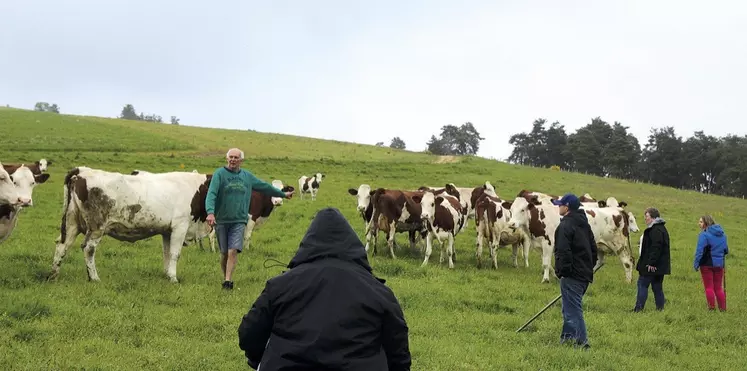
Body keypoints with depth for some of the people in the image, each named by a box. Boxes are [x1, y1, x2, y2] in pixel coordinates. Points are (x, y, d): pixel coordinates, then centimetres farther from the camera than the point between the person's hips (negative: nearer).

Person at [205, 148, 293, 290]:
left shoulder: (247, 176, 10)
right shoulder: (219, 174, -3)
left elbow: (264, 186, 24)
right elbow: (211, 194, -15)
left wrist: (283, 194, 33)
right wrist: (210, 212, -32)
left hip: (239, 221, 1)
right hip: (221, 220, -1)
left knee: (233, 251, -13)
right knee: (224, 253, 7)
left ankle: (228, 281, -13)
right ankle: (225, 278, 23)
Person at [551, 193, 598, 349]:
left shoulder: (565, 226, -14)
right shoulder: (585, 225, 15)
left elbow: (563, 252, -22)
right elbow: (593, 249, 20)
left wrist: (562, 271, -16)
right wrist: (589, 267, 24)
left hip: (572, 276, -10)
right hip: (585, 274, 10)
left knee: (573, 309, -5)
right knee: (570, 307, 20)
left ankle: (582, 342, -7)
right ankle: (566, 339, 26)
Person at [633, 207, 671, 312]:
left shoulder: (656, 230, -17)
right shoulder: (662, 228, 17)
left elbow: (656, 248, -25)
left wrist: (651, 263, -26)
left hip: (651, 265, -10)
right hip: (660, 266, 10)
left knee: (642, 284, -4)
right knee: (657, 286, 12)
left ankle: (639, 307, -4)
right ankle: (660, 307, 12)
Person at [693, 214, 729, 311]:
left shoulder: (704, 234, -15)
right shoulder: (722, 234, 6)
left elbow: (699, 251, -19)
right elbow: (726, 250, 15)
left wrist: (696, 264, -15)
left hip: (707, 264, -6)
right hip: (719, 264, 6)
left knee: (709, 287, 5)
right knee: (718, 288, 14)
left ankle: (712, 308, 4)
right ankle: (723, 309, 13)